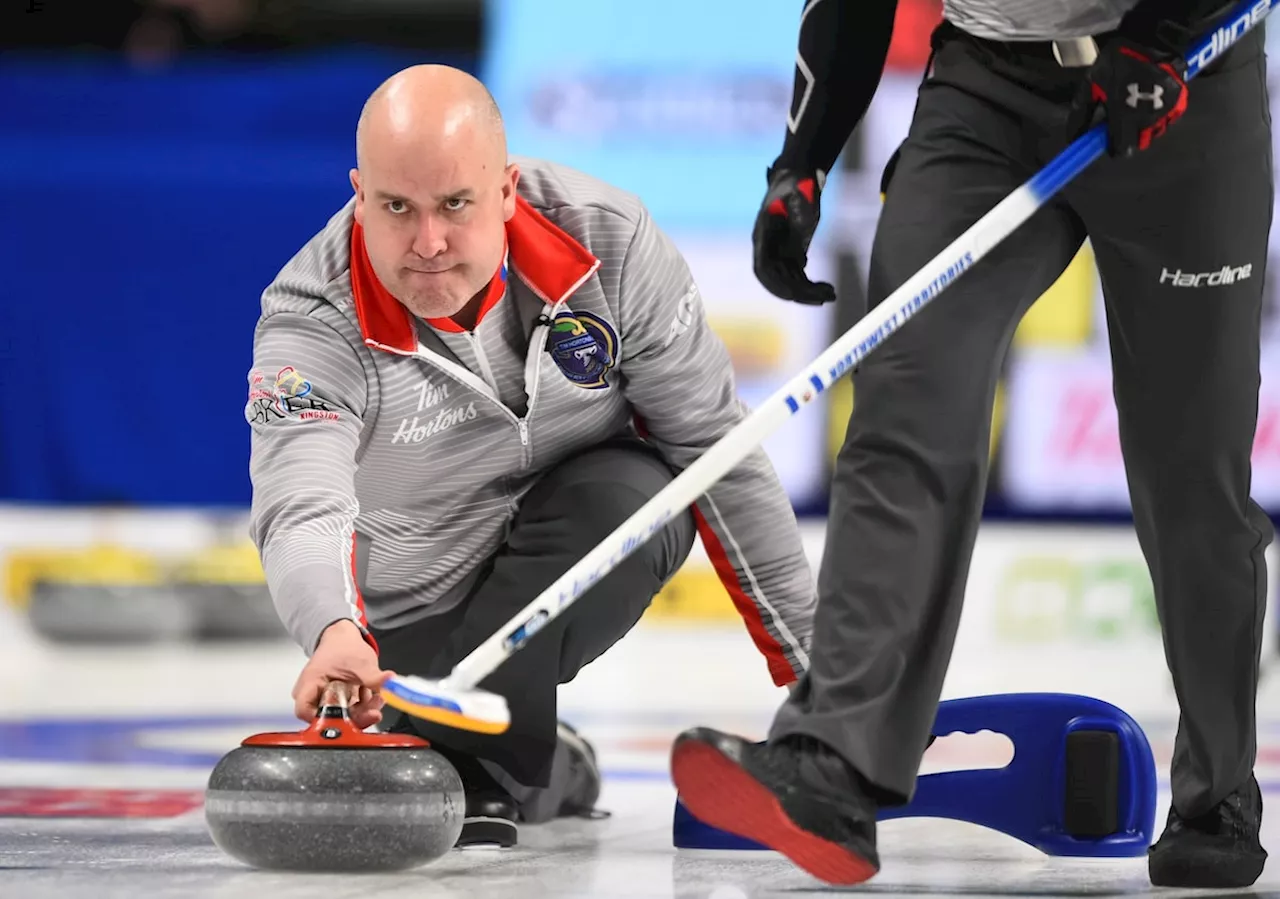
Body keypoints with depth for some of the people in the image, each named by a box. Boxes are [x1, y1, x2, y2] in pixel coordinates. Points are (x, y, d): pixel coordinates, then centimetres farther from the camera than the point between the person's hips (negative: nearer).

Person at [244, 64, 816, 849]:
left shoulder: (608, 241, -21)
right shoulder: (313, 321, -25)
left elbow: (712, 443, -11)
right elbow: (301, 509, -40)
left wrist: (811, 661, -9)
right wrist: (334, 635, -64)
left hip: (592, 557, 1)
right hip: (412, 615, 0)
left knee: (631, 491, -32)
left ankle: (461, 753, -21)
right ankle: (536, 763, 12)